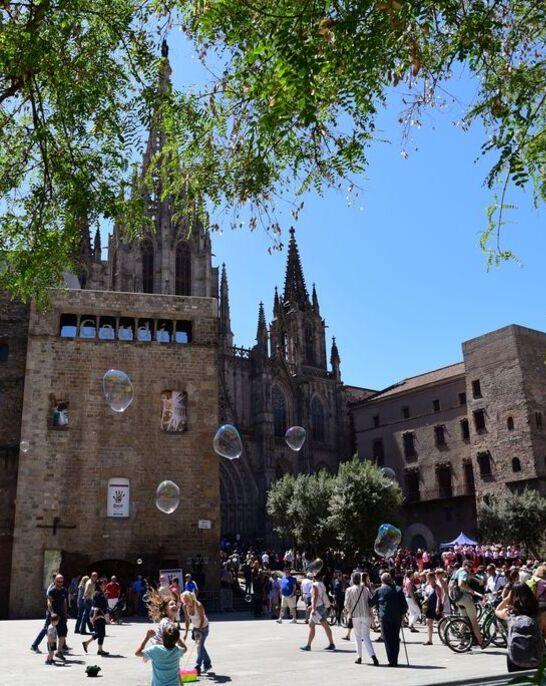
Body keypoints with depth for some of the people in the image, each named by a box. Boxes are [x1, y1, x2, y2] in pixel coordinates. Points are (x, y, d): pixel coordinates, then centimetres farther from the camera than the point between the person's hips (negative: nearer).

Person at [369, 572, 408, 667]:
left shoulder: (379, 590, 0)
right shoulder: (398, 590, 6)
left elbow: (371, 603, 9)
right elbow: (405, 605, 6)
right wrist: (402, 613, 19)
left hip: (385, 617, -3)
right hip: (397, 617, 3)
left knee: (388, 639, 1)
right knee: (396, 639, 12)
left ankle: (391, 661, -3)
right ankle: (395, 661, 13)